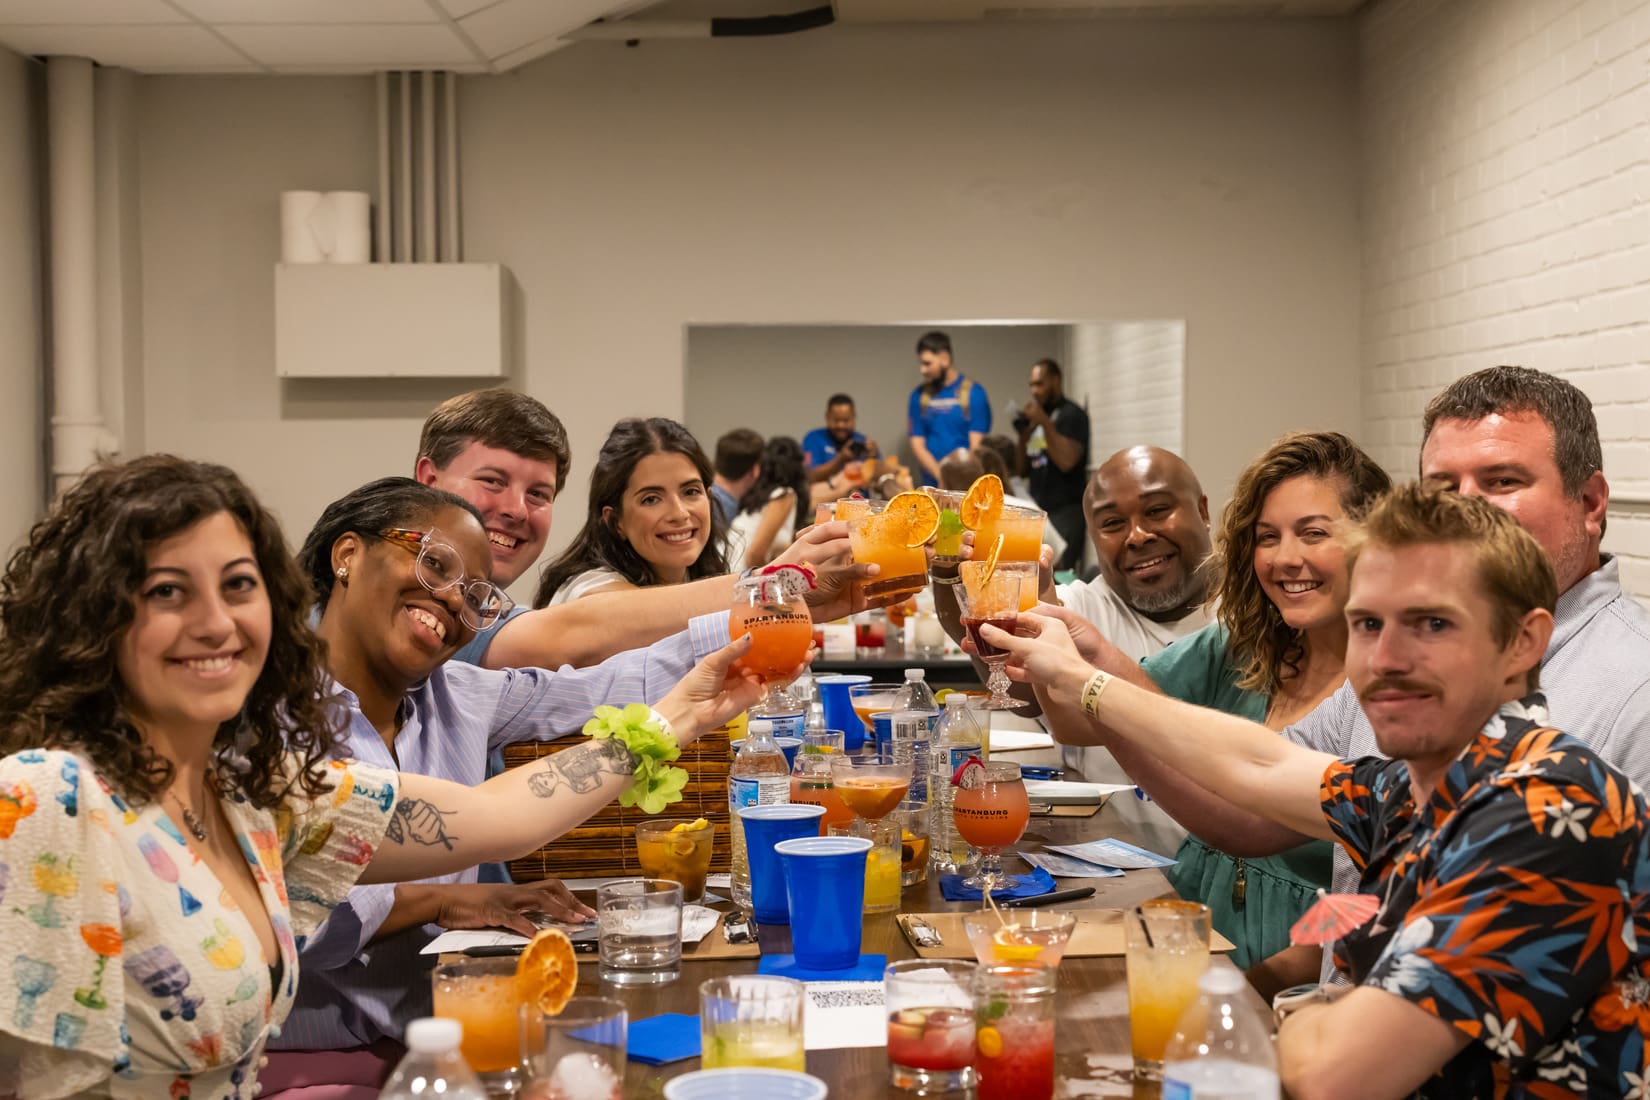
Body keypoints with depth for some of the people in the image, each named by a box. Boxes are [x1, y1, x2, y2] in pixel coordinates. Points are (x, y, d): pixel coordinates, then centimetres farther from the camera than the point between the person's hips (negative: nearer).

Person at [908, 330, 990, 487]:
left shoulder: (974, 393, -1)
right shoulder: (919, 396, 8)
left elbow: (976, 445, -5)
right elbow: (917, 445, 4)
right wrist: (941, 476, -10)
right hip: (933, 485, 2)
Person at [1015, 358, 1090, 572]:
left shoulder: (1072, 415, -3)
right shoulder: (1035, 418, 18)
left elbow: (1066, 461, -16)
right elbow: (1023, 470, 19)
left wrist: (1045, 422, -13)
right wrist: (1023, 435, 4)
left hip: (1065, 512, -7)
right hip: (1038, 510, 7)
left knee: (1057, 575, -19)